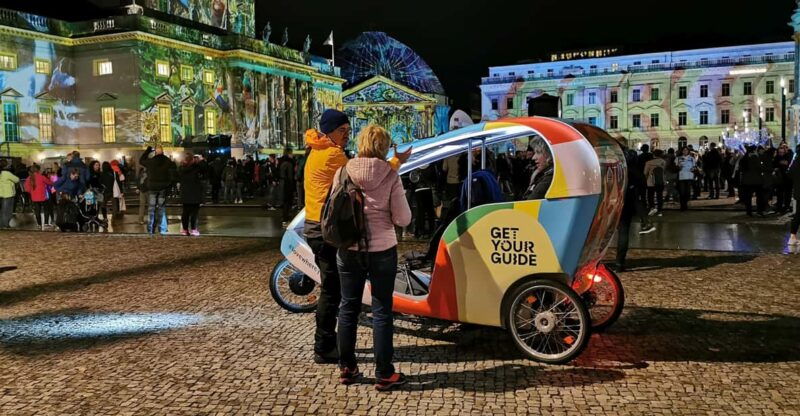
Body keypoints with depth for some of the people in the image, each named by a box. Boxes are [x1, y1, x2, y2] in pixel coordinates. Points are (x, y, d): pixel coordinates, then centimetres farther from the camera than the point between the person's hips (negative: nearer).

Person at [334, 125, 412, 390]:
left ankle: (346, 368, 25)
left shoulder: (343, 172, -4)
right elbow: (403, 219, -11)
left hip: (348, 250, 3)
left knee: (348, 307, 15)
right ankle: (384, 374, 11)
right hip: (381, 250, -3)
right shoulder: (390, 176, -11)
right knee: (382, 311, 6)